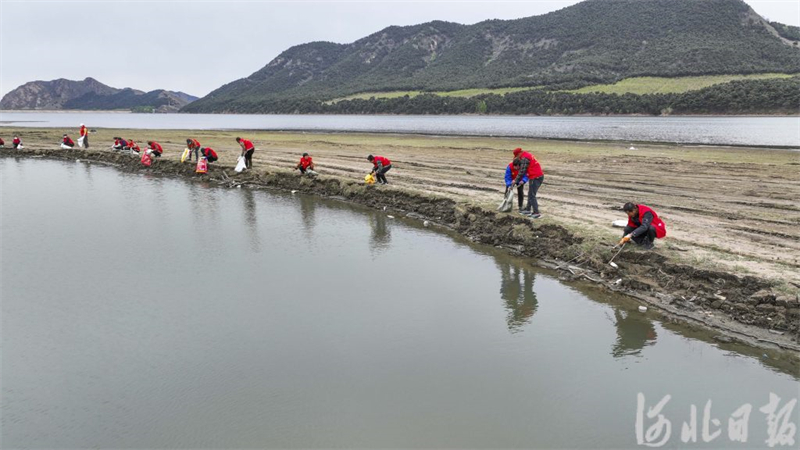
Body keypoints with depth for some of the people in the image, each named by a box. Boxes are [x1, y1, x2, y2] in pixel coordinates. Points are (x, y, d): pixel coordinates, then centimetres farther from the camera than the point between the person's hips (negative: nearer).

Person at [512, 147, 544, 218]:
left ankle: (536, 213, -7)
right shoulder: (527, 155, 19)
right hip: (539, 176, 10)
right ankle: (528, 209, 27)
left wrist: (516, 181, -4)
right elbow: (524, 170, 20)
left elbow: (522, 171, -14)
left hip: (535, 178, -10)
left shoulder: (524, 158, -14)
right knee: (530, 194, 18)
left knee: (531, 195, -6)